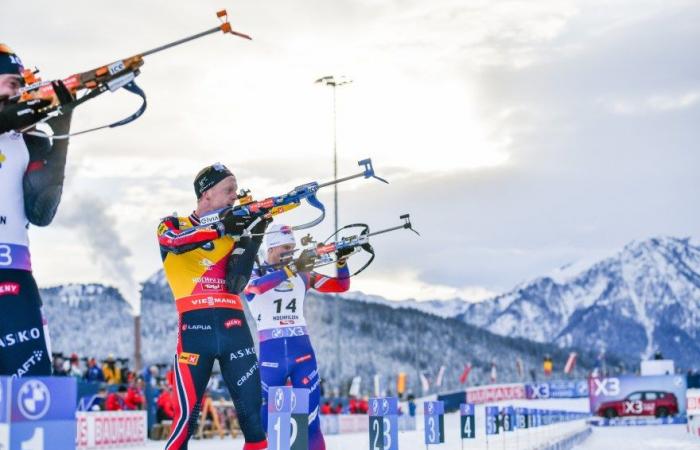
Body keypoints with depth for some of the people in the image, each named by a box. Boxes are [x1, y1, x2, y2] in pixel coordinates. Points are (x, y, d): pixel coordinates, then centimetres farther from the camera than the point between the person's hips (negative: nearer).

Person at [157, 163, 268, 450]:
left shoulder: (234, 229, 17)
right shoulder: (173, 224, 9)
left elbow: (235, 283, 2)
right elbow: (174, 240, -18)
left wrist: (252, 236, -6)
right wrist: (221, 227, -23)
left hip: (233, 325, 3)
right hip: (195, 327, -3)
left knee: (252, 410, 0)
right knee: (188, 412, -8)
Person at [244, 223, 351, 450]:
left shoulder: (301, 274, 11)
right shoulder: (254, 273, 1)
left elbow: (341, 286, 11)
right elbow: (258, 286, -23)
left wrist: (342, 261, -7)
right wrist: (291, 268, -31)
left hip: (302, 350, 3)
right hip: (270, 353, -3)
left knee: (310, 416, -3)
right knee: (262, 418, -2)